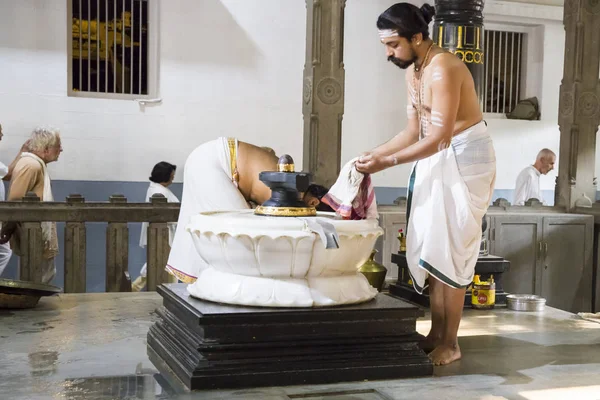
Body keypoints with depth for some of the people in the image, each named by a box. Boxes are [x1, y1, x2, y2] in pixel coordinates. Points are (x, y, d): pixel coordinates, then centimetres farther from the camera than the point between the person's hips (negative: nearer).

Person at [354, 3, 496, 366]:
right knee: (430, 247, 8)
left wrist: (386, 163, -26)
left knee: (449, 249, -7)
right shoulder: (413, 70, 7)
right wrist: (376, 153, -2)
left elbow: (439, 137, -26)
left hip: (465, 158, -9)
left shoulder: (442, 69, -23)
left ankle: (451, 343, 2)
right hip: (436, 159, 9)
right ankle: (437, 333, 16)